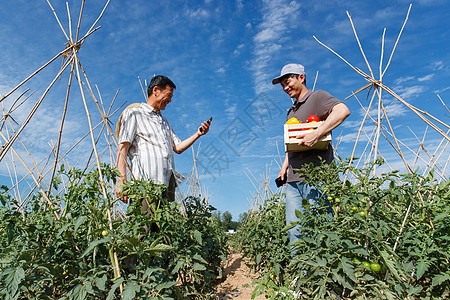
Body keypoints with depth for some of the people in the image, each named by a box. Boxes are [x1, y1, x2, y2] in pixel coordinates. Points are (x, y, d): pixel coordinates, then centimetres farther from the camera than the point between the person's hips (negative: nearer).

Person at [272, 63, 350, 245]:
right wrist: (285, 166, 20)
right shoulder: (291, 112, 26)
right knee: (294, 230, 3)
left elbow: (343, 111, -17)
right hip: (294, 178, 8)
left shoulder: (317, 97, 3)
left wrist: (316, 134, -25)